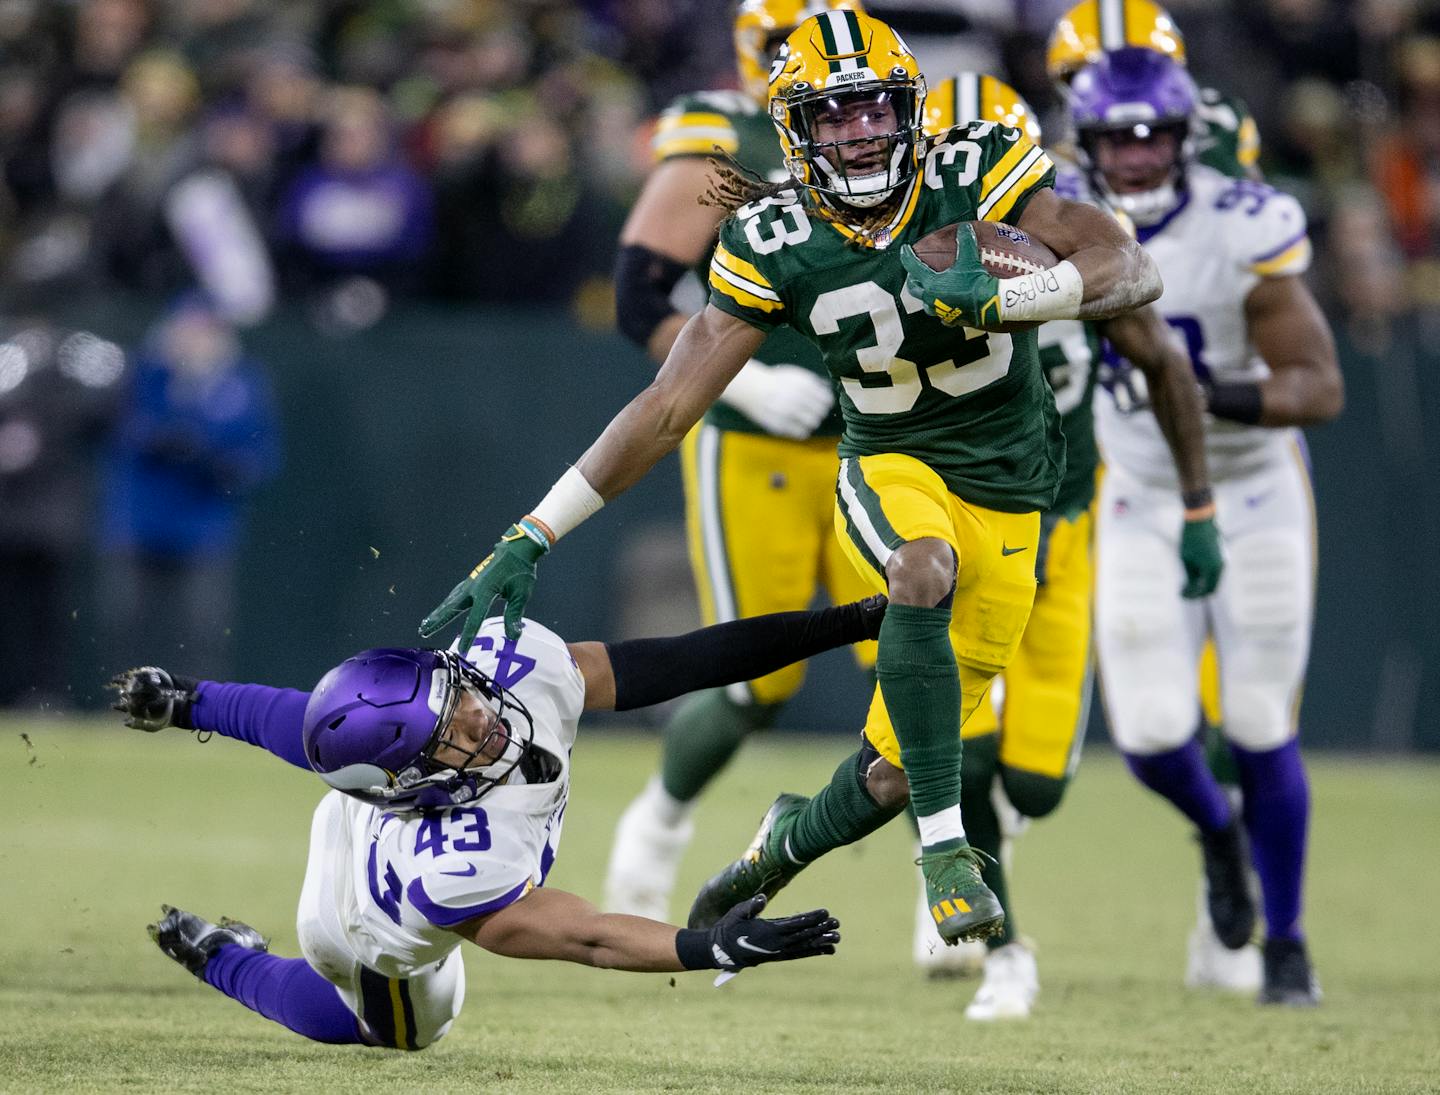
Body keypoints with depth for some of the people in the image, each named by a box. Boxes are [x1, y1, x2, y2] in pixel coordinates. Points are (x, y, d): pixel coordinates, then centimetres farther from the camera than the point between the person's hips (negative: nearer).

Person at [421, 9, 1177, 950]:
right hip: (892, 470, -1)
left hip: (1006, 493, 1)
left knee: (894, 772, 0)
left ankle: (789, 842, 36)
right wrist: (528, 542, -15)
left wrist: (1002, 295, -42)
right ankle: (947, 849, -30)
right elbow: (668, 406, -10)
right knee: (926, 569, -39)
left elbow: (1136, 273, -24)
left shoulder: (977, 175, -16)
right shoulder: (775, 246, -13)